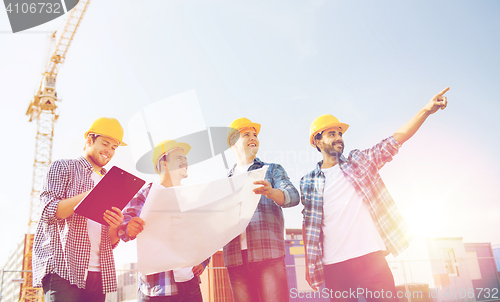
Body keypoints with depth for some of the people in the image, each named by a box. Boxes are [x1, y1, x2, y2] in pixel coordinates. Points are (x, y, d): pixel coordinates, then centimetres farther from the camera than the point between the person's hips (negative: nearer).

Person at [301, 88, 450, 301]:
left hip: (371, 257, 1)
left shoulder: (360, 161, 10)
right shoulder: (308, 183, 8)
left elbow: (394, 141, 1)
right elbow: (309, 226, 9)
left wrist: (426, 110, -10)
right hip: (334, 267, 0)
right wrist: (312, 268, 5)